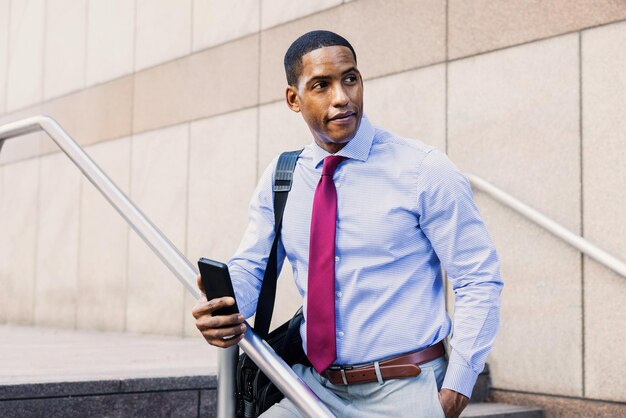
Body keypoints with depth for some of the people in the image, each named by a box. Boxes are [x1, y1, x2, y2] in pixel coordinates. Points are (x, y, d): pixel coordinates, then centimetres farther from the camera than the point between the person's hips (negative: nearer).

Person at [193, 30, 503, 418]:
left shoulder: (423, 169, -10)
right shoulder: (279, 179, 4)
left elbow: (480, 282, -9)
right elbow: (250, 267, 6)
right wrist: (221, 306, -17)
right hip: (316, 387, 4)